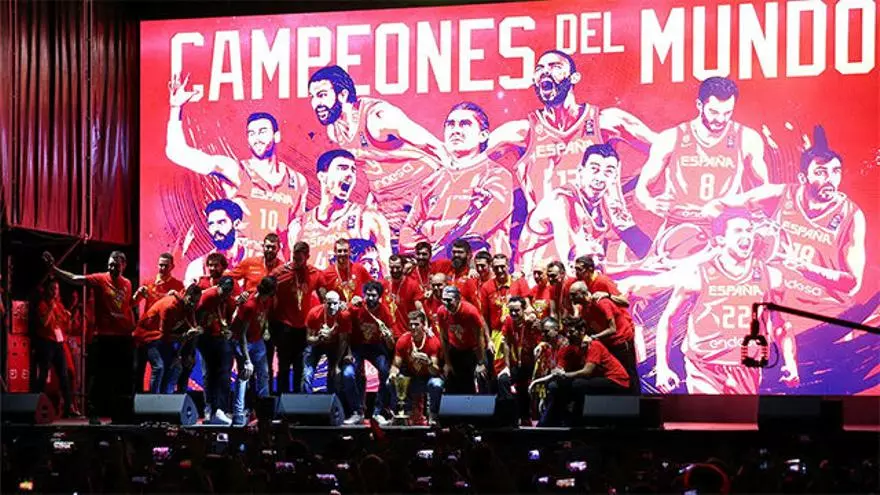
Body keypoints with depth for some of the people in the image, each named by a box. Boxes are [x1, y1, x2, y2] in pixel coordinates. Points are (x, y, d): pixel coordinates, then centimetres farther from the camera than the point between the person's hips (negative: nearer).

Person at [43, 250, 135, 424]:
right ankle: (93, 413, 3)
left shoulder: (127, 284, 10)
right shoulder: (100, 279, -3)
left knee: (125, 377, 7)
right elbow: (74, 279, -15)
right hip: (103, 337, -4)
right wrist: (53, 268, -27)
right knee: (99, 376, -2)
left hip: (124, 337, 4)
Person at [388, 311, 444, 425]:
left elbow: (436, 371, -22)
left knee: (436, 384, -36)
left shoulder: (433, 341, -17)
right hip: (410, 379, 3)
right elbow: (396, 365, -7)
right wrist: (393, 373, -31)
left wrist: (428, 362, -45)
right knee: (391, 383, -24)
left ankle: (432, 417, -16)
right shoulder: (403, 340, -9)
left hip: (428, 378, -3)